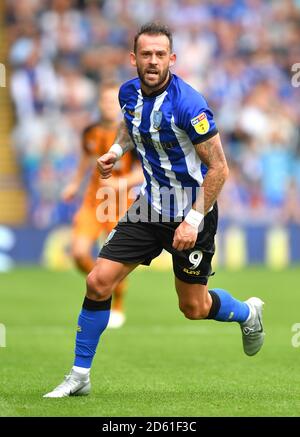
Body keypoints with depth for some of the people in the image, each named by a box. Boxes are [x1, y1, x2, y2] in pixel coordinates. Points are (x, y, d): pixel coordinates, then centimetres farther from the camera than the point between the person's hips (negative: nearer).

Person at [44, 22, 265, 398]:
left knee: (194, 308, 8)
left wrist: (194, 220, -22)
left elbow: (218, 168, -19)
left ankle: (248, 313, 41)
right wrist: (117, 149, 4)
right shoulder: (129, 93, -4)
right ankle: (79, 376, 6)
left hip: (191, 213, -5)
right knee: (98, 282, -6)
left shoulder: (188, 104, -25)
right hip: (151, 206, 5)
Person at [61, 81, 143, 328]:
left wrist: (120, 183, -25)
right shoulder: (91, 132, 3)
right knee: (79, 253, -12)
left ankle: (118, 310, 22)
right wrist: (76, 184, 25)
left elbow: (142, 172, -11)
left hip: (120, 205, -3)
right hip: (92, 202, 3)